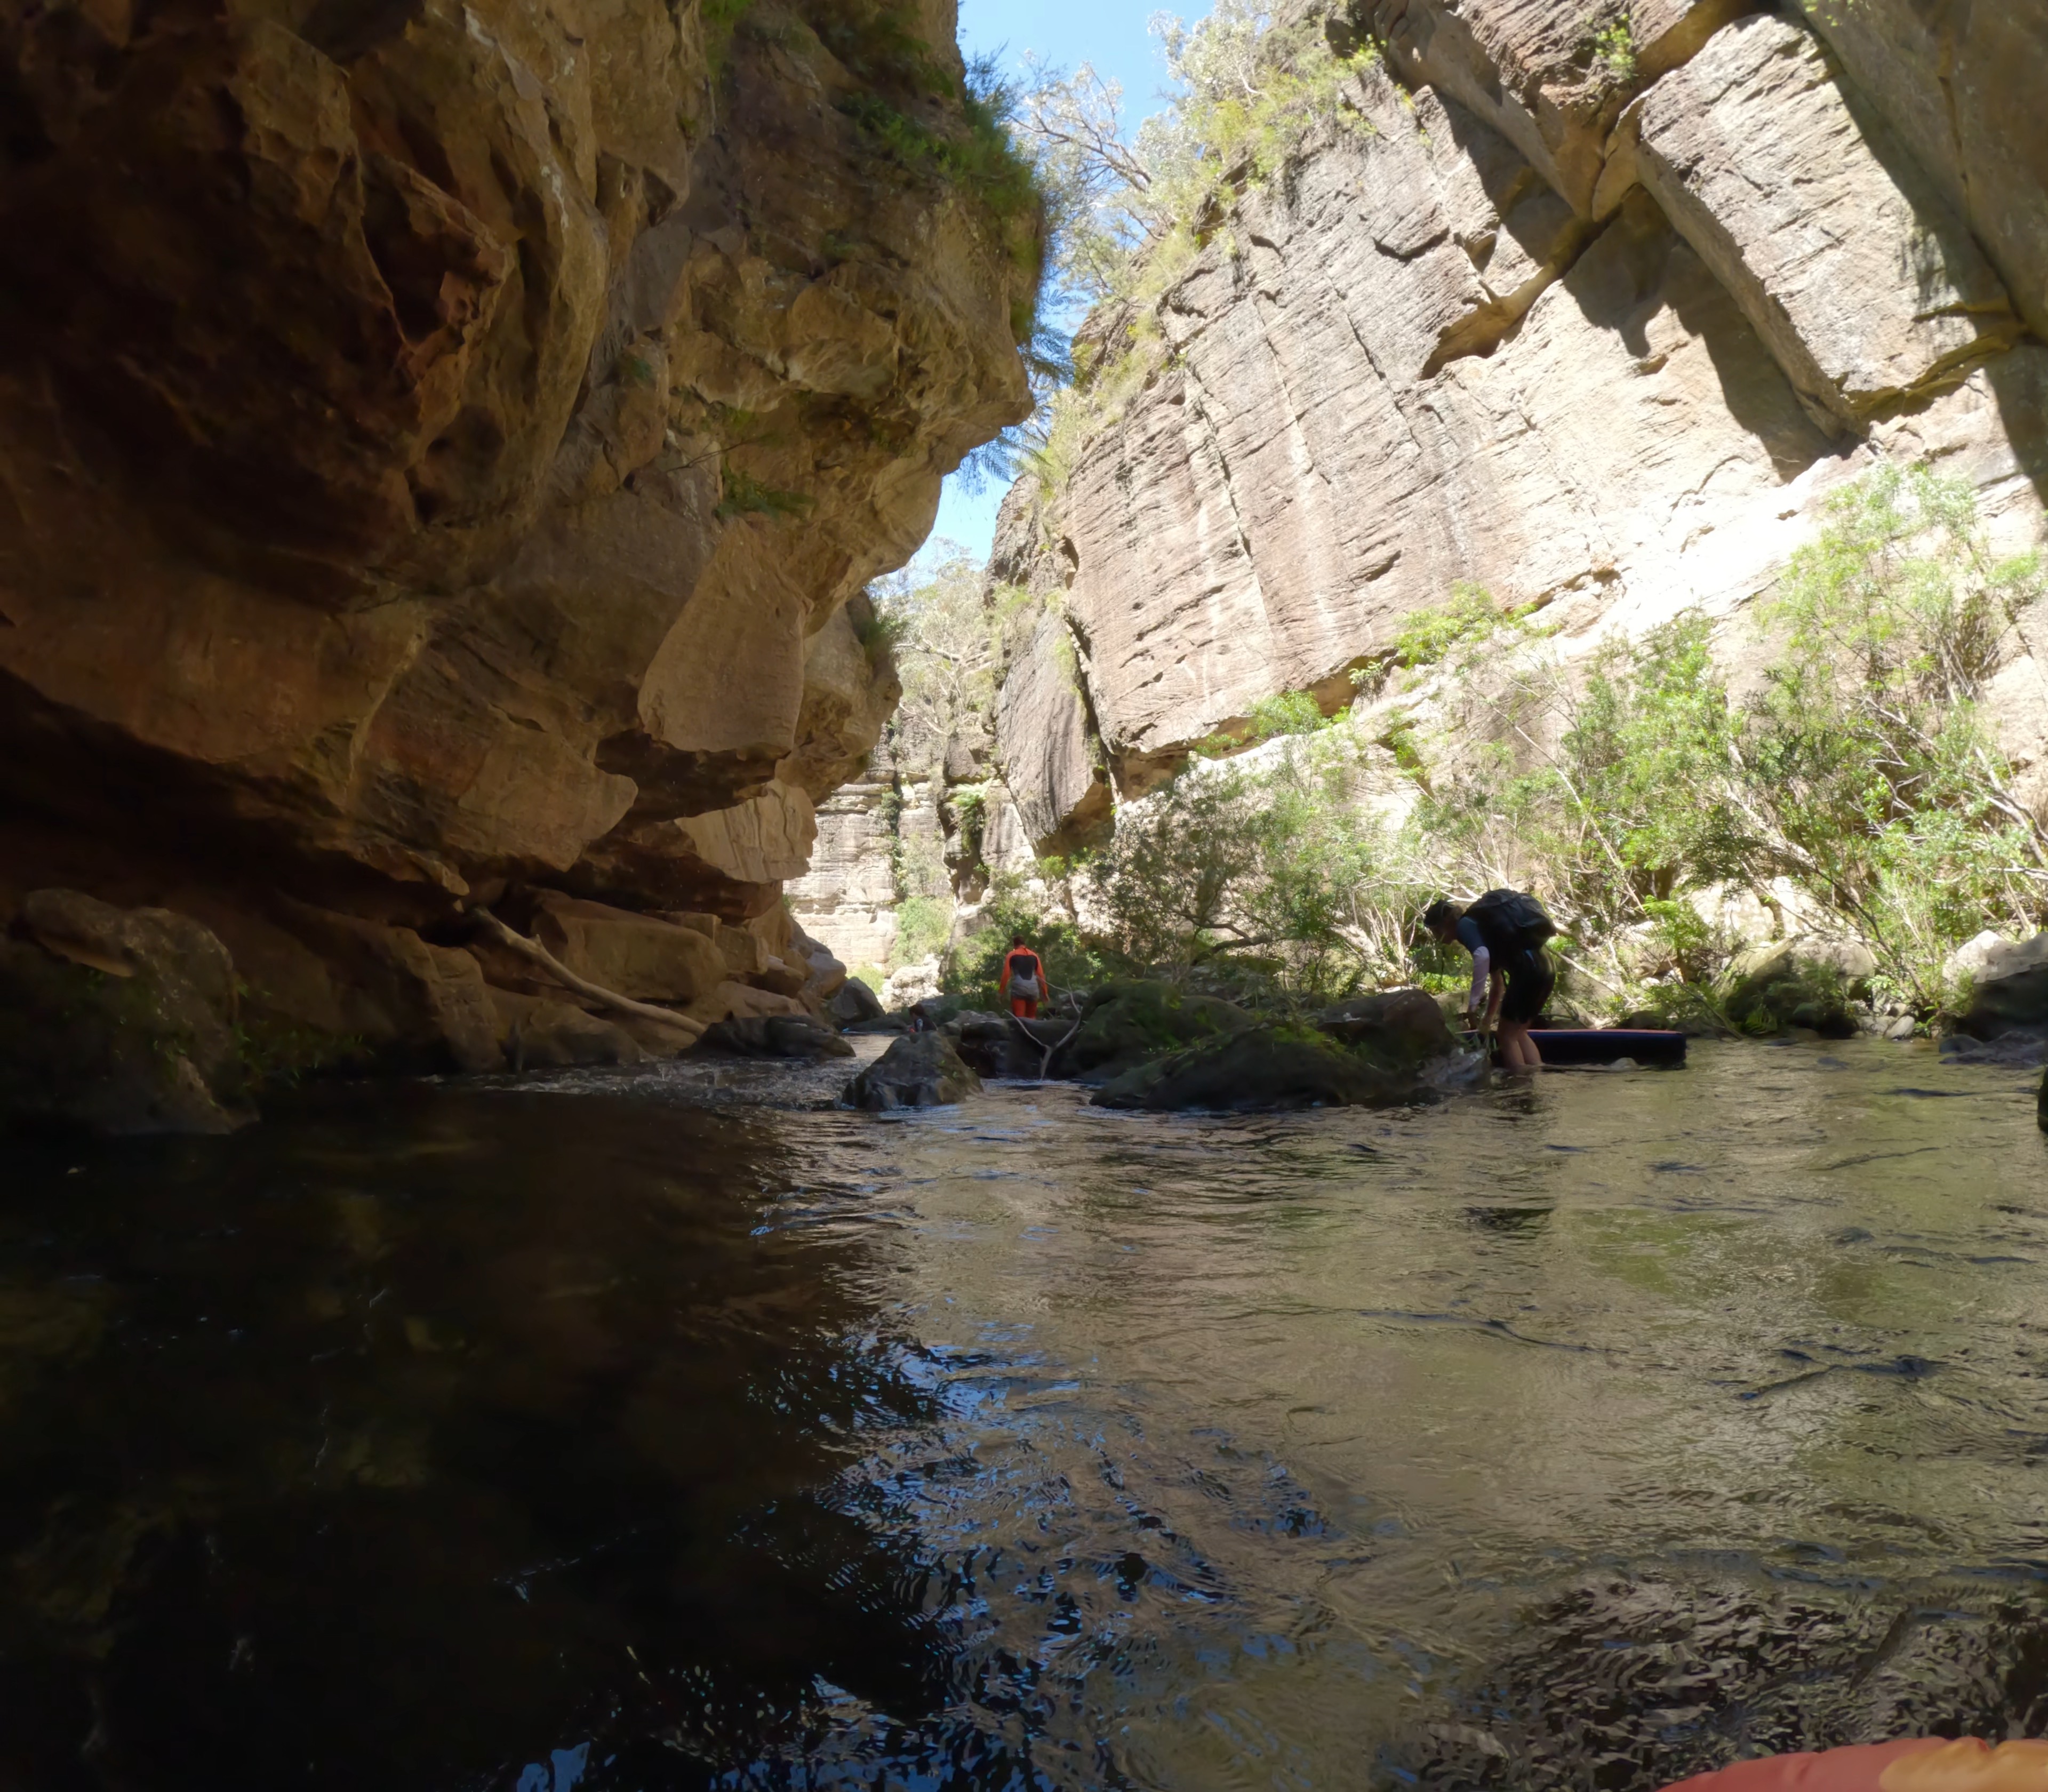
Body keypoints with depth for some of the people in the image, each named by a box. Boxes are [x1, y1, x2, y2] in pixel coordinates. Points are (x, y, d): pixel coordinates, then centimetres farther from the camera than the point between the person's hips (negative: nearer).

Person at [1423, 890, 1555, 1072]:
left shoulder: (1464, 926, -2)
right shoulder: (1480, 926, 26)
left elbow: (1482, 957, -25)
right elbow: (1498, 982, 33)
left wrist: (1473, 1003, -20)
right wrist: (1488, 1020, 40)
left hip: (1528, 969, -9)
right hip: (1543, 968, 9)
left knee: (1507, 1034, 6)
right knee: (1518, 1032, 21)